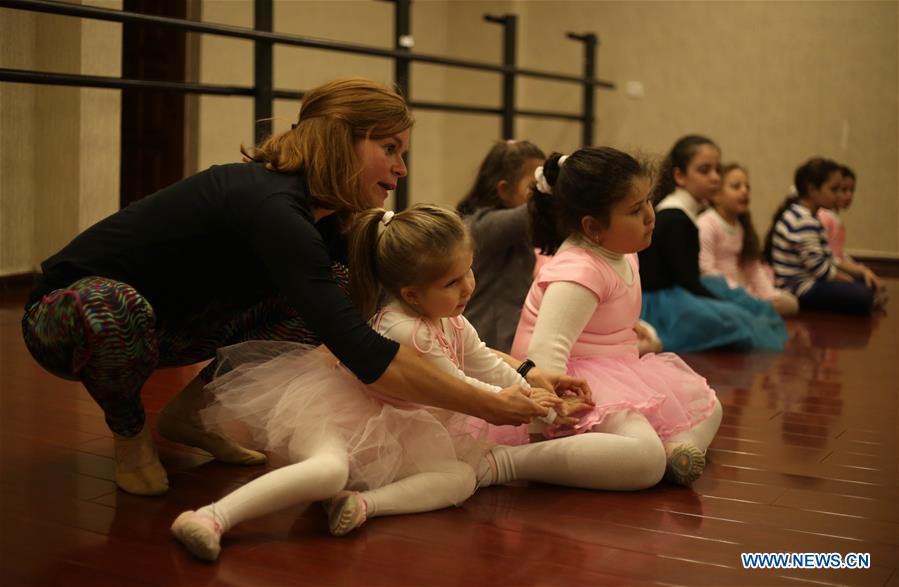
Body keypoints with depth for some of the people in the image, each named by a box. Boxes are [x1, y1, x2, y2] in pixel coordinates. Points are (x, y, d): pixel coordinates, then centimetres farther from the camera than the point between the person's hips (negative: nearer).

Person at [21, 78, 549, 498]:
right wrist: (487, 406, -36)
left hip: (167, 323, 8)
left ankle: (192, 411, 6)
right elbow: (365, 355, -42)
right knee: (113, 308, -43)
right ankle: (130, 434, -10)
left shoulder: (327, 220, -6)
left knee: (333, 287, -3)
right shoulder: (272, 206, -34)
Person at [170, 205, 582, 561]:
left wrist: (533, 394, 16)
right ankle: (213, 518, -46)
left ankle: (366, 503, -28)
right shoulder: (400, 328, -25)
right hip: (334, 417, -9)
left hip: (392, 439, 9)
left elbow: (489, 366, 18)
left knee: (462, 477, -7)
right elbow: (457, 388, -16)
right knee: (330, 470, -41)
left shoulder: (452, 323, 5)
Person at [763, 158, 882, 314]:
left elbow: (827, 259, 15)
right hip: (799, 289, -11)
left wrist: (861, 271, 4)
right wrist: (852, 282, -5)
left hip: (806, 282, 11)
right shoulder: (803, 221, -19)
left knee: (868, 285, 15)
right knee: (864, 296, -24)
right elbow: (819, 268, -19)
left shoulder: (805, 215, 14)